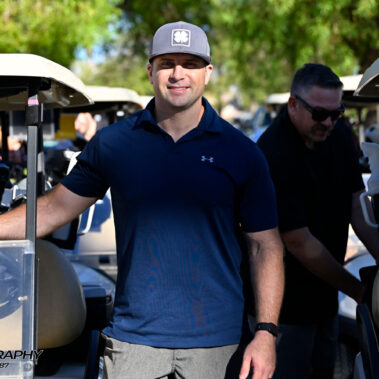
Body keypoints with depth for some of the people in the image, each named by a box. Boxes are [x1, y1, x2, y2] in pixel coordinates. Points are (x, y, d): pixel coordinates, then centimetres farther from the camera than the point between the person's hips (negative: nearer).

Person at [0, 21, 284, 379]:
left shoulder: (241, 153, 0)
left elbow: (265, 245, 1)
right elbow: (55, 208, 9)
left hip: (218, 345, 0)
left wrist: (266, 332, -7)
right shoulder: (112, 143, 3)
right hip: (134, 339, 1)